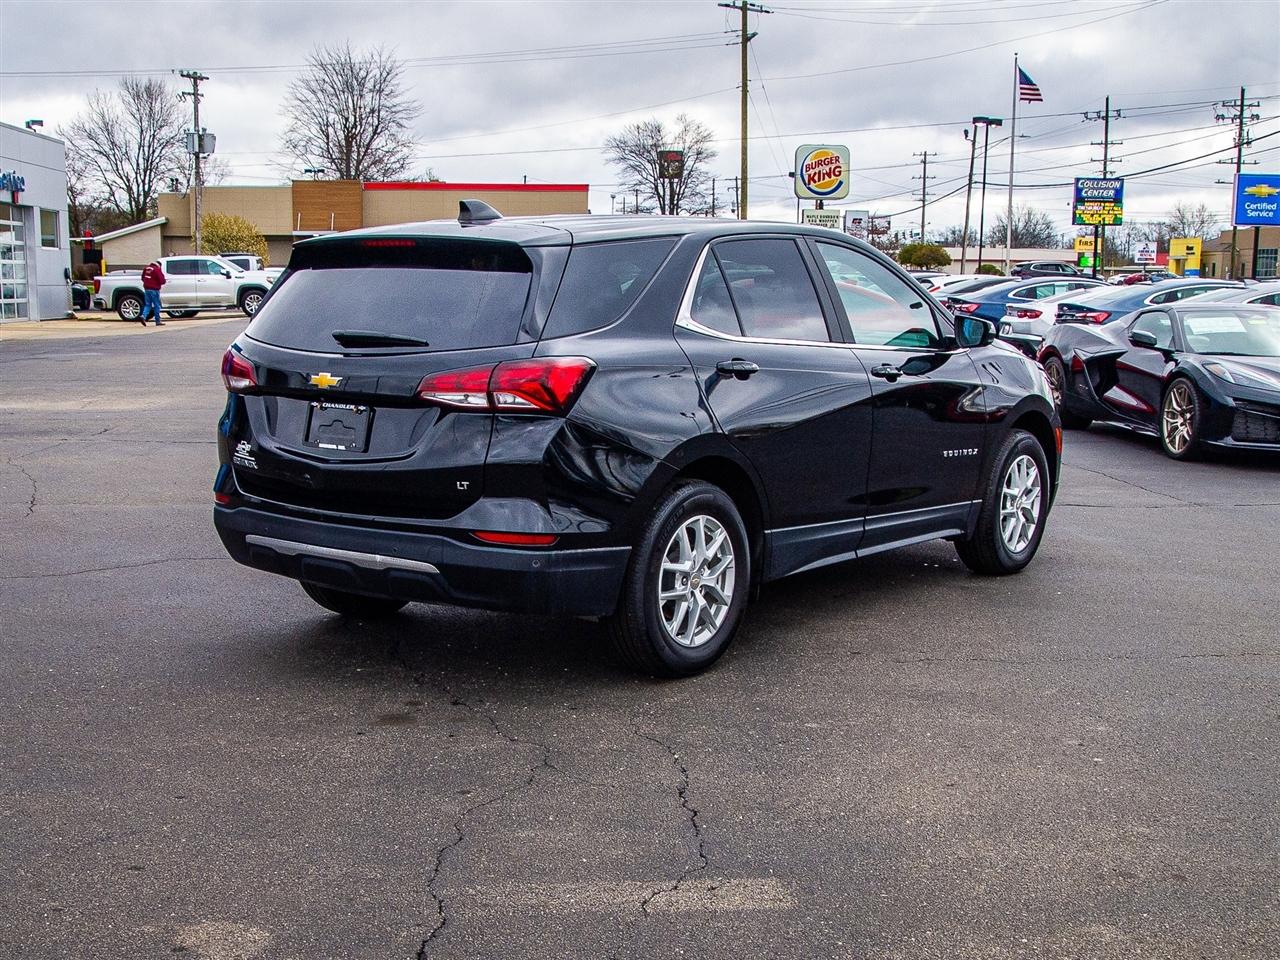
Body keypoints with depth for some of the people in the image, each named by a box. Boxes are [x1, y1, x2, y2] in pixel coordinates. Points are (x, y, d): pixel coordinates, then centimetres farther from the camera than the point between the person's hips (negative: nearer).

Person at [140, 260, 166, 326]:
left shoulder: (146, 268, 11)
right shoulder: (157, 269, -11)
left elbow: (143, 278, 19)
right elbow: (161, 280, -14)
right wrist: (165, 281, 7)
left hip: (146, 289, 6)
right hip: (154, 290, -6)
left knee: (147, 305, 12)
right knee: (157, 305, 3)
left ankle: (143, 316, -11)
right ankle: (158, 321, 8)